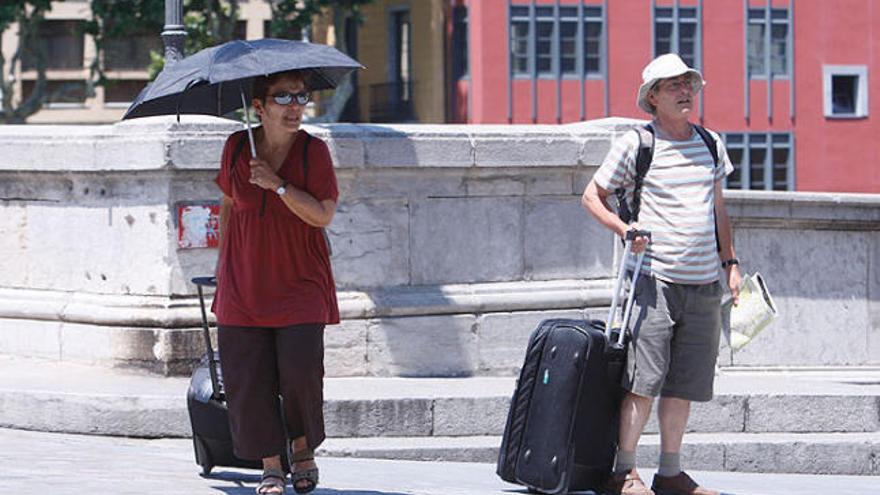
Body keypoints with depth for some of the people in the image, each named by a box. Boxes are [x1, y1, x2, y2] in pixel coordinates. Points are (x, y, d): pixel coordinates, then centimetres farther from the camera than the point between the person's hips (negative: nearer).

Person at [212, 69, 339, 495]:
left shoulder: (313, 151, -6)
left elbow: (323, 215, -14)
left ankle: (304, 450, 14)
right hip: (244, 282, 3)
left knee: (300, 370, -12)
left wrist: (277, 184, -20)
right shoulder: (237, 148, 2)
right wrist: (224, 258, 16)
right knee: (247, 376, -3)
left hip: (299, 284, -2)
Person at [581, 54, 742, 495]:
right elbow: (592, 196, 5)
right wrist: (623, 229, -12)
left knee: (684, 384, 6)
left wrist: (731, 263, 17)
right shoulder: (635, 144, -2)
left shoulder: (711, 144, 14)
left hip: (704, 285, 5)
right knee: (645, 380, -10)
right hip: (654, 280, -5)